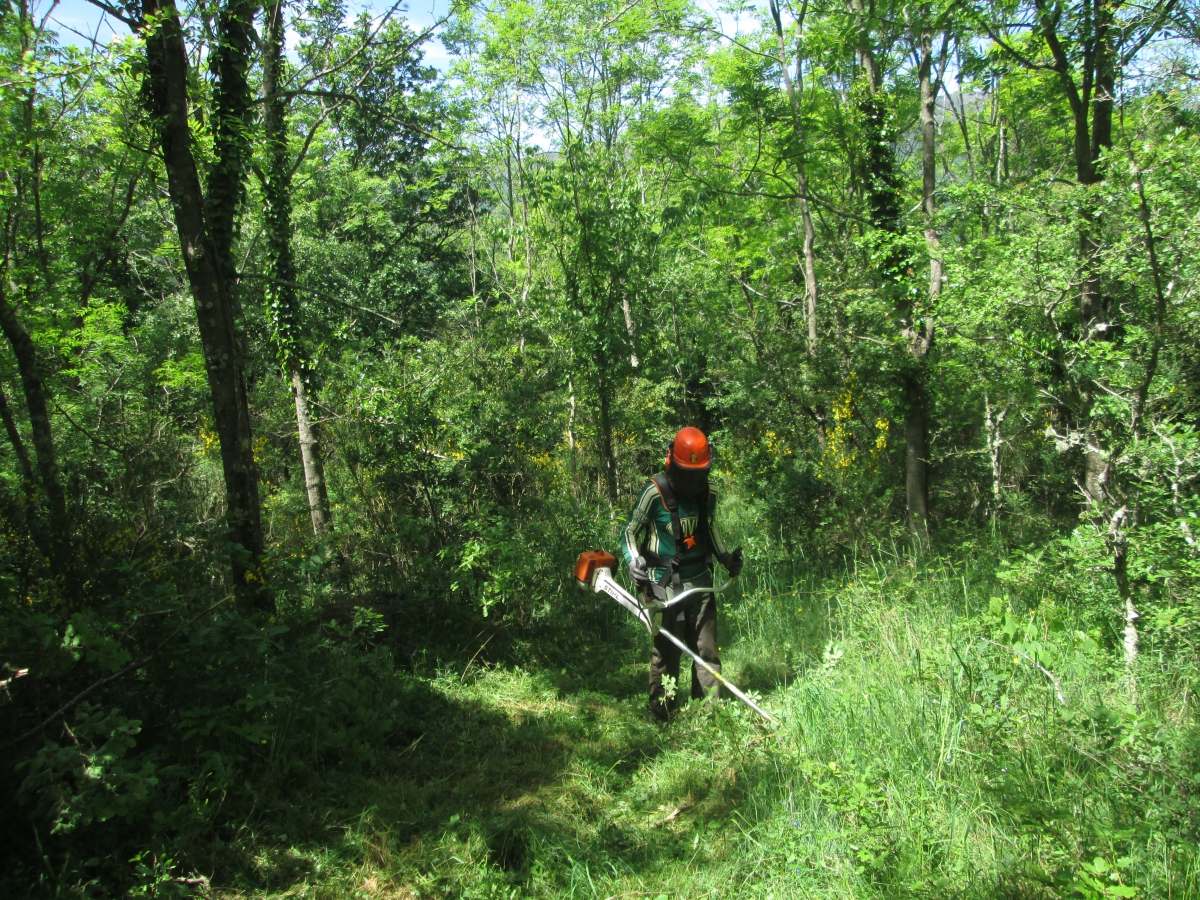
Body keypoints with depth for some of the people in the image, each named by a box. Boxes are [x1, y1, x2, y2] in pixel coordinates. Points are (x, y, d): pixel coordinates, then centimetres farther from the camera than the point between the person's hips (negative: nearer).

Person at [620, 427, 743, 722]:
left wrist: (725, 557, 11)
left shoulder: (708, 494, 5)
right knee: (666, 652, -1)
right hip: (666, 585, -5)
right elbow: (630, 531, -4)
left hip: (700, 583, 5)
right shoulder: (655, 493, -12)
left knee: (707, 651, 7)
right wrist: (634, 560, -21)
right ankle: (661, 716, 10)